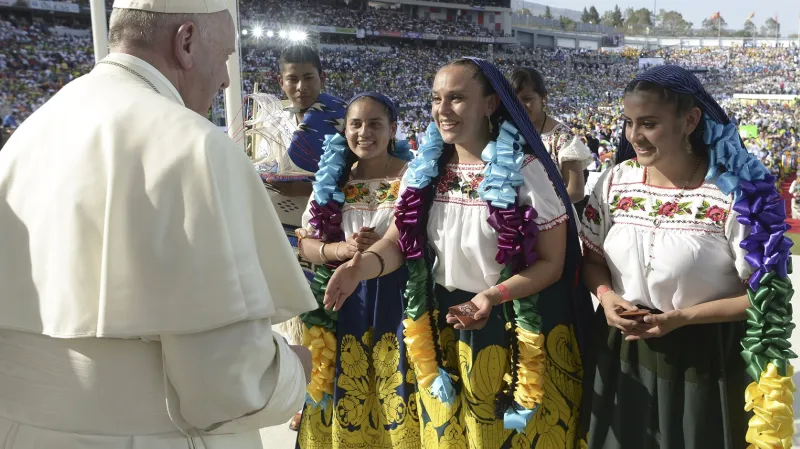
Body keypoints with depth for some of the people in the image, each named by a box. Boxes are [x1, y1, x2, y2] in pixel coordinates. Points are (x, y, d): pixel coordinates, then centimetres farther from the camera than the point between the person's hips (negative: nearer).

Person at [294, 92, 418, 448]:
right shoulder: (334, 180, 7)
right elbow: (305, 245, 7)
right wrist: (339, 249, -12)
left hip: (398, 300, -3)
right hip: (345, 302, 3)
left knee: (395, 400, 2)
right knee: (347, 399, 9)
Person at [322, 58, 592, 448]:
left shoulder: (525, 170, -13)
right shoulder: (425, 168, 2)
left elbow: (551, 261, -12)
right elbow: (398, 240, -2)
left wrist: (493, 295, -27)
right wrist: (363, 265, -24)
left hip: (513, 332, -4)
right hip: (441, 328, 4)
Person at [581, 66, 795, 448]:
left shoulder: (734, 193, -16)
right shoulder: (616, 181, -4)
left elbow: (764, 293, -13)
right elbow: (592, 258, 7)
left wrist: (682, 317, -21)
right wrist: (606, 296, -13)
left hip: (703, 359, -3)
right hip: (622, 352, 4)